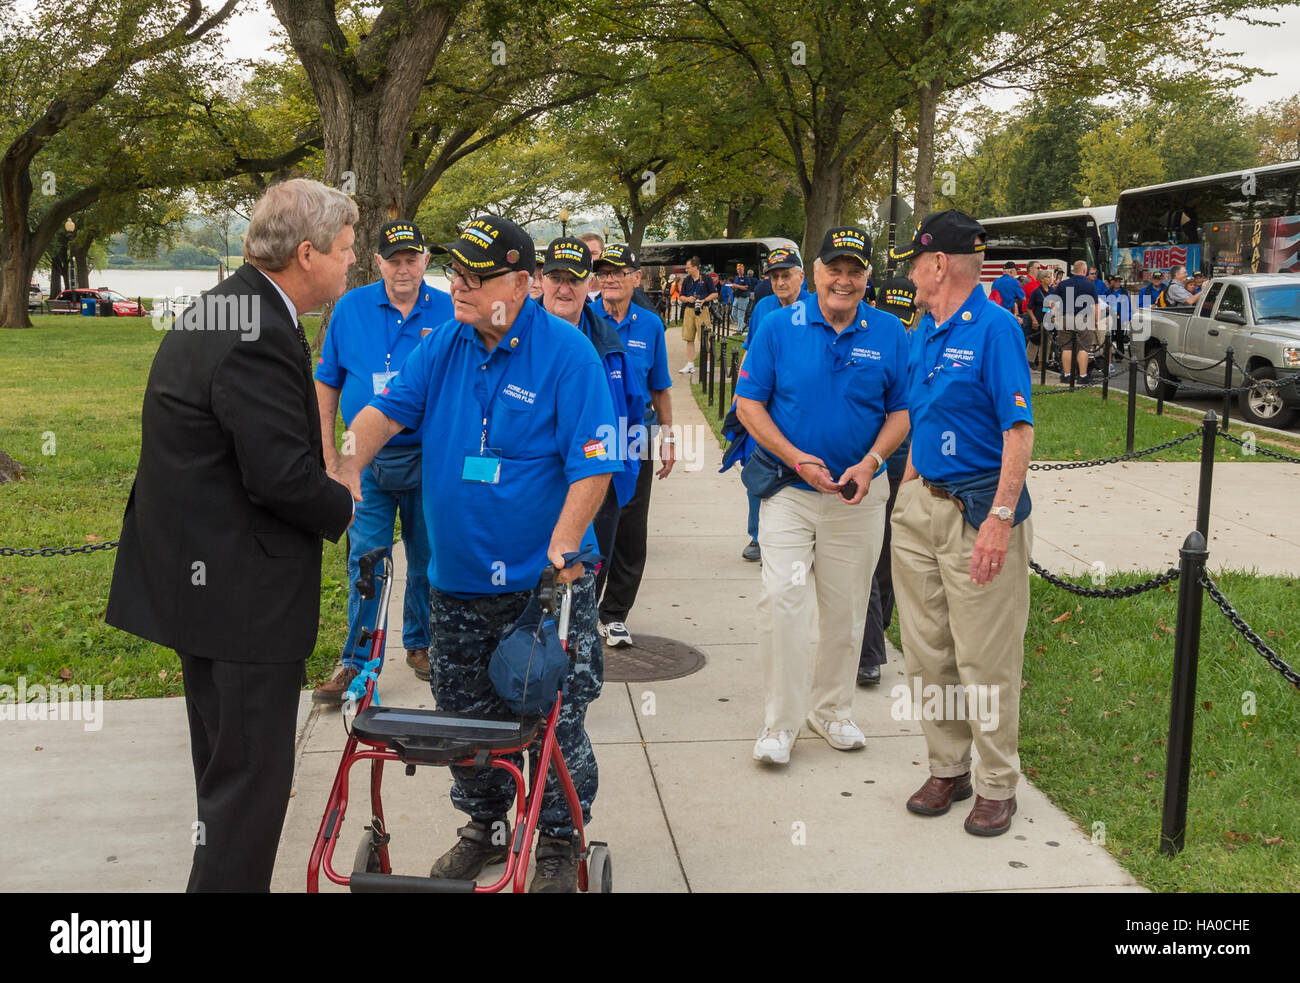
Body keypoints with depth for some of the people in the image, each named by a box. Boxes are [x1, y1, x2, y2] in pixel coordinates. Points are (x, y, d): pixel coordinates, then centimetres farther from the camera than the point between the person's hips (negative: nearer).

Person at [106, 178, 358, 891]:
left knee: (228, 765, 23)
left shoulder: (223, 310, 11)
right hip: (241, 593, -11)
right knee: (251, 777, 0)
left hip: (195, 581, 11)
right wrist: (345, 509, -6)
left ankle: (224, 876, 39)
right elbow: (282, 477, -25)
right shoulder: (261, 337, -23)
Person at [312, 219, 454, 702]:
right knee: (365, 562, 0)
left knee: (426, 559, 11)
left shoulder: (449, 312, -1)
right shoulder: (350, 308, 1)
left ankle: (419, 644, 29)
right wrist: (328, 451, 4)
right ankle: (358, 663, 9)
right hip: (367, 460, 0)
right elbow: (327, 382, 7)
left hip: (429, 458, 0)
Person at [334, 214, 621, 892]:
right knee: (464, 711, 17)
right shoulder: (443, 345, 3)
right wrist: (348, 467, -19)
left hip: (547, 581, -5)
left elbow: (593, 466, -17)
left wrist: (560, 551, -23)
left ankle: (560, 843, 24)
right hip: (457, 579, 5)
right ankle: (485, 824, 38)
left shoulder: (567, 353, -14)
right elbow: (387, 409, -1)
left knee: (555, 720, 5)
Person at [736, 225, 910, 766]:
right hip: (788, 490, -2)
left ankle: (832, 710, 29)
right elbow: (748, 403, -3)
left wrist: (870, 463, -12)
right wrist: (797, 459, -14)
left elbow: (902, 409, 5)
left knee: (846, 609, 11)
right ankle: (780, 722, 1)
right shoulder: (779, 326, -3)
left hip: (859, 494, 2)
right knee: (782, 599, -11)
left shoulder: (889, 332, 1)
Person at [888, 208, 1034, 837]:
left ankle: (997, 785, 15)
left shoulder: (994, 327, -13)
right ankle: (947, 768, 27)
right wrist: (909, 489, 16)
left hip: (977, 509, -8)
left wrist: (1001, 516, -24)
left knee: (985, 659, 0)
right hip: (922, 505, 8)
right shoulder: (925, 330, 12)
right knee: (927, 652, 13)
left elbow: (1019, 429, -18)